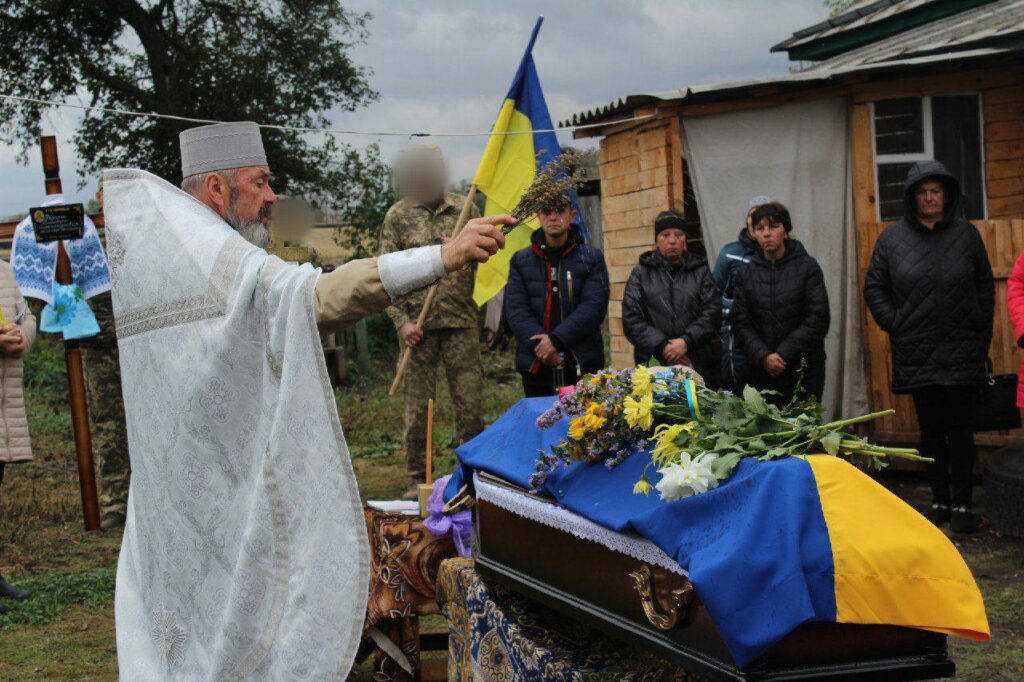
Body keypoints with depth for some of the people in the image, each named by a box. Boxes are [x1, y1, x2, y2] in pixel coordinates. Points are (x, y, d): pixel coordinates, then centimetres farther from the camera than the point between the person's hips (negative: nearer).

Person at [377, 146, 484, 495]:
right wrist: (401, 321, -8)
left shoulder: (465, 209, 8)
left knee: (470, 401, 1)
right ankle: (418, 479, 12)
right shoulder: (398, 216, 6)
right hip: (418, 324, -1)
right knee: (417, 404, 2)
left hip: (461, 321, 1)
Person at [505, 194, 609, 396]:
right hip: (535, 367, 1)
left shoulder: (592, 258, 5)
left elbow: (594, 306, -6)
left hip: (583, 365, -1)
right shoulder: (520, 260, 10)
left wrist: (556, 339, -16)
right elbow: (515, 309, 1)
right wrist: (538, 344, -15)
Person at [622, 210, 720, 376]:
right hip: (652, 364, -1)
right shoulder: (641, 273, 9)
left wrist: (687, 341, -13)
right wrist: (662, 346, -11)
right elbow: (631, 320, 0)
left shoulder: (700, 270, 12)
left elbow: (712, 311, 1)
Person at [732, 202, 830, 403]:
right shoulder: (746, 273, 8)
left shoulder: (807, 267, 1)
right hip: (762, 370, 2)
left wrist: (784, 354, -11)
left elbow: (818, 319, -5)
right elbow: (741, 322, 3)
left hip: (805, 369, -2)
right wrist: (763, 356, -12)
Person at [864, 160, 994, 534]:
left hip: (961, 351, -1)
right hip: (916, 353, 1)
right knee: (930, 427, 8)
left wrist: (981, 334, 4)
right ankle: (940, 499, 17)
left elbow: (986, 288, 10)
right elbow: (874, 287, 9)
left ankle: (961, 503, 4)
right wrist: (894, 325, 0)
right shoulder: (892, 237, 4)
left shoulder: (966, 233, 5)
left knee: (959, 425, -3)